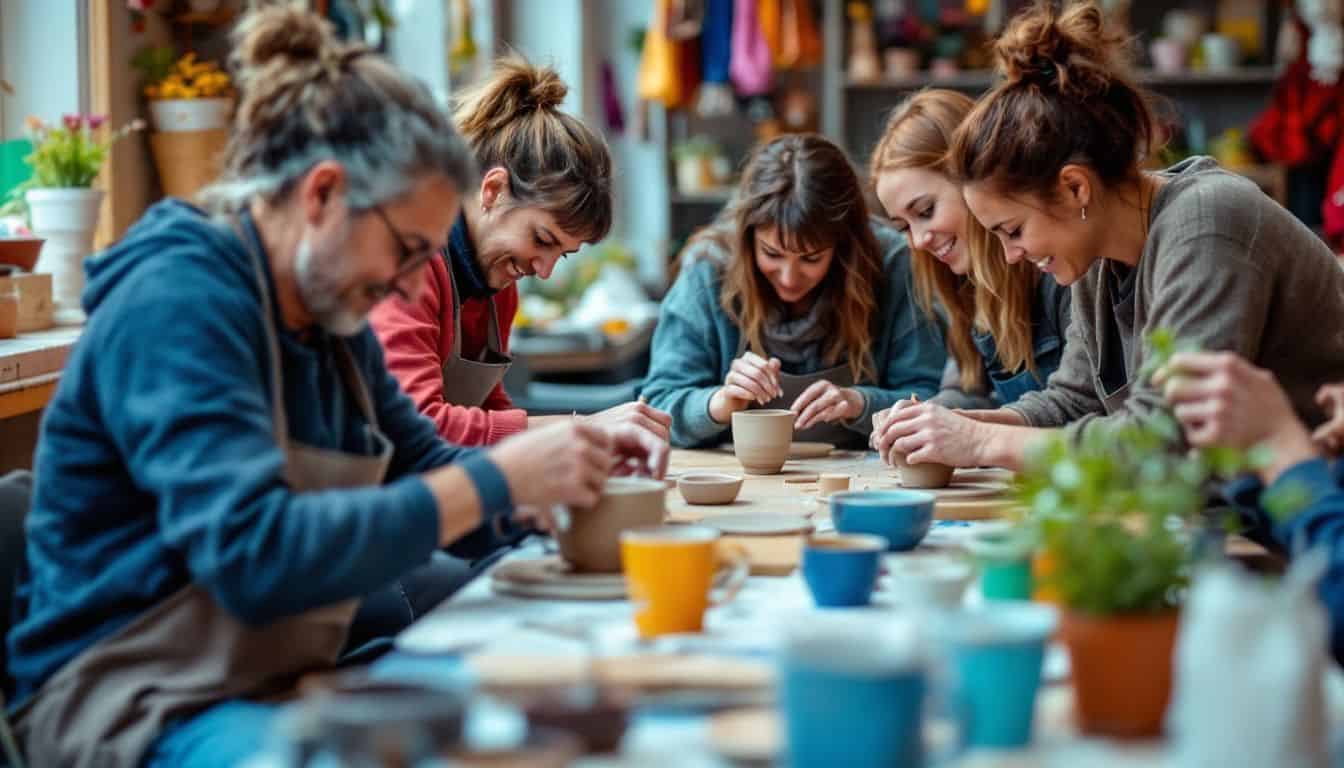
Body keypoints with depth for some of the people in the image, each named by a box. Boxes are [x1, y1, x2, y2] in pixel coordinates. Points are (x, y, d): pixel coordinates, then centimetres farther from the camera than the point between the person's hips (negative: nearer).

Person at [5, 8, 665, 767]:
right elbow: (254, 557, -29)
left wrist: (574, 466, -3)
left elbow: (424, 484, 17)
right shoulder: (179, 303, -18)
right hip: (137, 706, -9)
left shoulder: (333, 320, 8)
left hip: (286, 681, 9)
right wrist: (496, 479, -26)